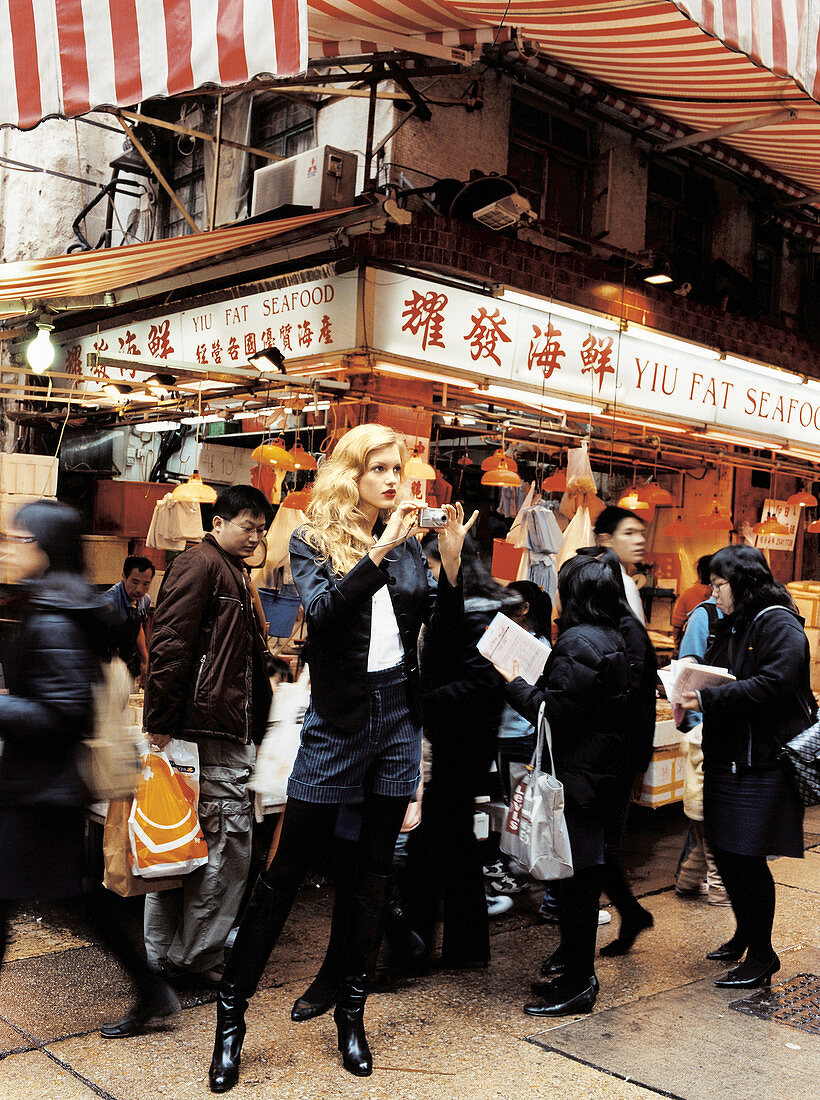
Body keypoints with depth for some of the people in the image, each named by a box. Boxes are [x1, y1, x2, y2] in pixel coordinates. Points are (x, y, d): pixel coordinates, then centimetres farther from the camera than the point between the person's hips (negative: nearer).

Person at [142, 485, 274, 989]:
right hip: (212, 732, -10)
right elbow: (170, 644, -17)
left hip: (233, 732, 10)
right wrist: (161, 722, -20)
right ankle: (197, 958, 6)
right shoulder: (199, 565, -8)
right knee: (229, 843, -5)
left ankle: (163, 952, 23)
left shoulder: (235, 575, 24)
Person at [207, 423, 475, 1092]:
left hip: (397, 715, 4)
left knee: (376, 871, 11)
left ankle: (353, 1010, 26)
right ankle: (231, 1014, 14)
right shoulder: (312, 542, -3)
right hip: (338, 722, -4)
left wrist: (452, 563, -10)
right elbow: (323, 610, -21)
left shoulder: (406, 547, 8)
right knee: (287, 871, 1)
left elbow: (444, 627, 5)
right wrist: (378, 552, -29)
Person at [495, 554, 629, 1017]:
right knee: (584, 874, 16)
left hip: (578, 776, -10)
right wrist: (530, 683, 14)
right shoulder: (612, 640, 12)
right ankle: (579, 974, 26)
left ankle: (578, 984, 8)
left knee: (577, 878, -1)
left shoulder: (577, 642, -18)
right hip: (602, 770, 10)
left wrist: (514, 682, -9)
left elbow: (555, 712, -20)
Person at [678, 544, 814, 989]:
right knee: (724, 852, 14)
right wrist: (688, 682, -2)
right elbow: (717, 678, 19)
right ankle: (744, 935, 33)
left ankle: (761, 957, 11)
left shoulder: (779, 624, -12)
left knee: (746, 858, -3)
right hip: (726, 759, 9)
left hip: (762, 764, -8)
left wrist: (708, 699, -27)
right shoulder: (731, 626, 16)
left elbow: (772, 684, -25)